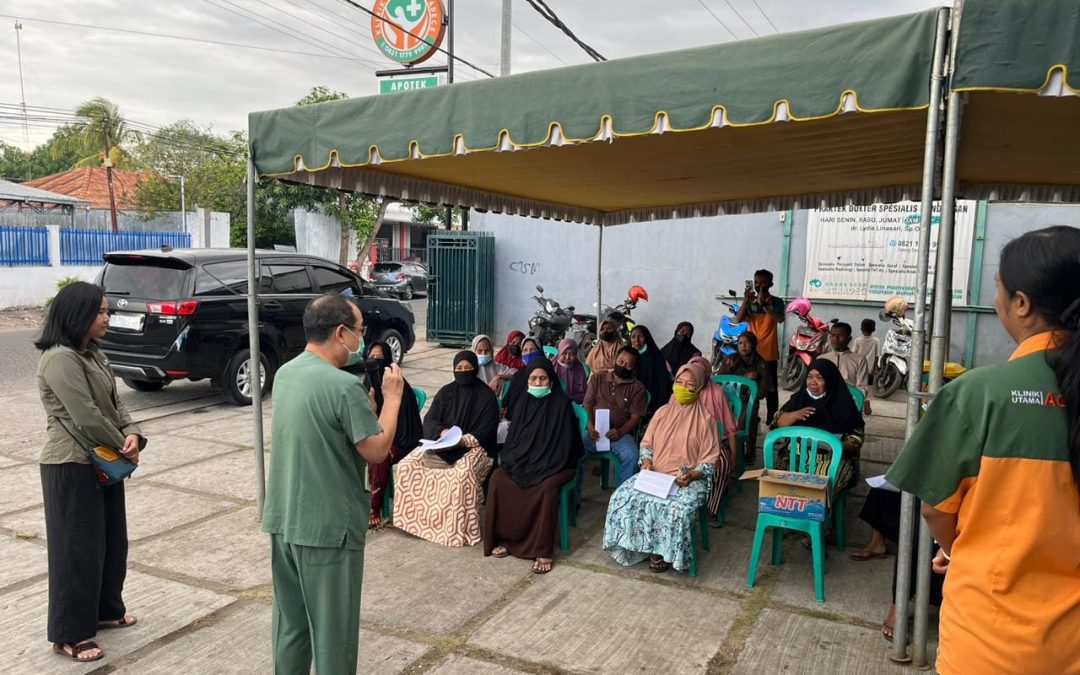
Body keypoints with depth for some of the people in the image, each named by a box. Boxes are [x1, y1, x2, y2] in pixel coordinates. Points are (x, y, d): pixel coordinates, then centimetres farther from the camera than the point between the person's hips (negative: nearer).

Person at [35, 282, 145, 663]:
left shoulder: (91, 354, 10)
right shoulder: (60, 359, -20)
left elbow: (113, 403, 10)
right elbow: (87, 418, -22)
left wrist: (132, 434, -9)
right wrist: (123, 448, -10)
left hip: (102, 462, 9)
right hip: (72, 466, -9)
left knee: (111, 541, 18)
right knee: (78, 548, 1)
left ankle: (106, 610, 34)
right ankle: (69, 634, 15)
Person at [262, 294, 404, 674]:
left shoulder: (285, 374, 5)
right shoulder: (344, 385, -22)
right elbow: (376, 450, -16)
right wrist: (392, 396, -6)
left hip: (283, 520, 8)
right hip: (328, 526, -8)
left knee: (289, 623, 20)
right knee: (332, 630, 7)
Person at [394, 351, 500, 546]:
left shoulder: (486, 395, -1)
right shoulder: (446, 392, 11)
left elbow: (486, 431, -7)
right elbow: (429, 420, 4)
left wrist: (463, 440, -23)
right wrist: (442, 432, -18)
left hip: (473, 447, -5)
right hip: (441, 443, 5)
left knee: (463, 474, -36)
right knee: (408, 465, -15)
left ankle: (462, 530, -25)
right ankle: (416, 517, -3)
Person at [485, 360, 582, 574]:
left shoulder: (561, 404, -9)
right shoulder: (523, 402, 7)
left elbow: (565, 444, -11)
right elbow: (513, 436, 13)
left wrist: (543, 467, -16)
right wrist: (508, 459, -4)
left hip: (553, 465, -5)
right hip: (522, 461, 5)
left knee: (546, 487, -34)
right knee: (498, 478, -20)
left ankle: (543, 551, -26)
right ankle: (504, 538, -10)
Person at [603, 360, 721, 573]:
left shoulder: (705, 419, -3)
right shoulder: (662, 412, 10)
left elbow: (709, 460, -3)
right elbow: (646, 443, 15)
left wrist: (691, 475, -20)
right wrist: (647, 462, -5)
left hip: (689, 479, -4)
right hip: (655, 474, 4)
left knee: (678, 509, -34)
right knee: (624, 497, -20)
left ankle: (667, 552, -8)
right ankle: (647, 545, -5)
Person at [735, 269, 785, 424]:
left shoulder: (776, 302, -2)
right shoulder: (750, 302, 7)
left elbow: (779, 319, -21)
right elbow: (738, 320, -6)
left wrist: (763, 304, -29)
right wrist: (746, 299, -14)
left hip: (769, 353, -3)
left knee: (770, 388, 2)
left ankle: (771, 420, 8)